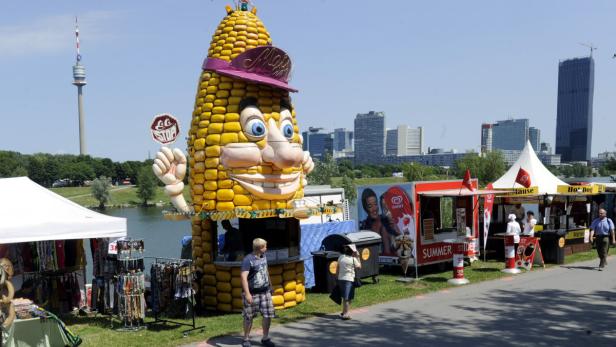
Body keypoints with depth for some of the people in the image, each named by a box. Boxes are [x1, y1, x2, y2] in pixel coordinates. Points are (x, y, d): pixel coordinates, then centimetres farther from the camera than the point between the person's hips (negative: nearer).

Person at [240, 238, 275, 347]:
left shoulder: (263, 257, 6)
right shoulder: (248, 260, -18)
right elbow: (243, 276, -25)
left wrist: (270, 285, 25)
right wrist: (247, 293, -30)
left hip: (265, 291, 6)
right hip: (252, 293, -6)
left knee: (268, 315, 5)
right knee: (249, 317, 5)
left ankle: (265, 338, 20)